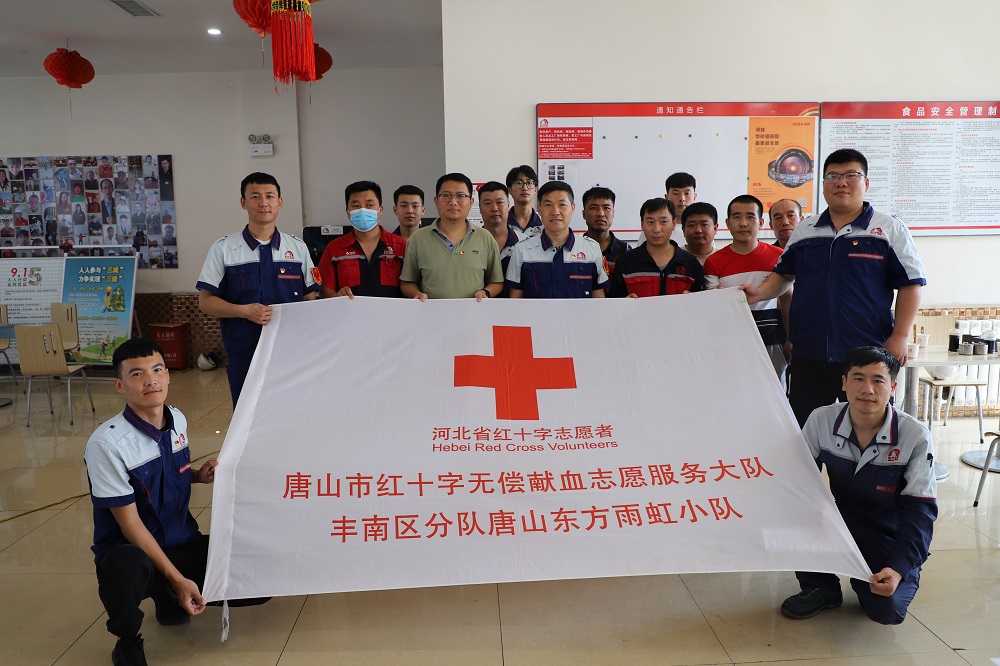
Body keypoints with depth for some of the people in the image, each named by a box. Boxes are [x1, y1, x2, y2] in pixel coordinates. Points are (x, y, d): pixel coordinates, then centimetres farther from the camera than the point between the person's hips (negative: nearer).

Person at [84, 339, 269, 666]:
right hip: (131, 551, -6)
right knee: (126, 569, -41)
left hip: (183, 544, 6)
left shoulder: (177, 420, -1)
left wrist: (199, 474, -4)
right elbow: (130, 523, -17)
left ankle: (169, 599, 16)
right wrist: (177, 578, -20)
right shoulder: (107, 443, -19)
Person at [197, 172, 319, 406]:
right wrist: (245, 310, -14)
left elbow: (310, 299, 8)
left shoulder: (298, 248, 8)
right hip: (243, 354, -1)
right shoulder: (223, 249, 3)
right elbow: (205, 301, 3)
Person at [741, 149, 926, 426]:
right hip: (808, 356, 3)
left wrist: (899, 336, -8)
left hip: (868, 356, -2)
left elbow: (910, 284, 1)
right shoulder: (803, 231, 12)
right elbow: (784, 274, 20)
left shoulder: (890, 229, 3)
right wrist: (760, 293, -1)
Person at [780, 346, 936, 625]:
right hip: (845, 522, 2)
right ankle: (821, 588, -2)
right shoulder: (821, 420, -14)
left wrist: (899, 568, -28)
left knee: (886, 609, -25)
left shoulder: (915, 436, -19)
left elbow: (920, 510, -17)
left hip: (891, 537, -2)